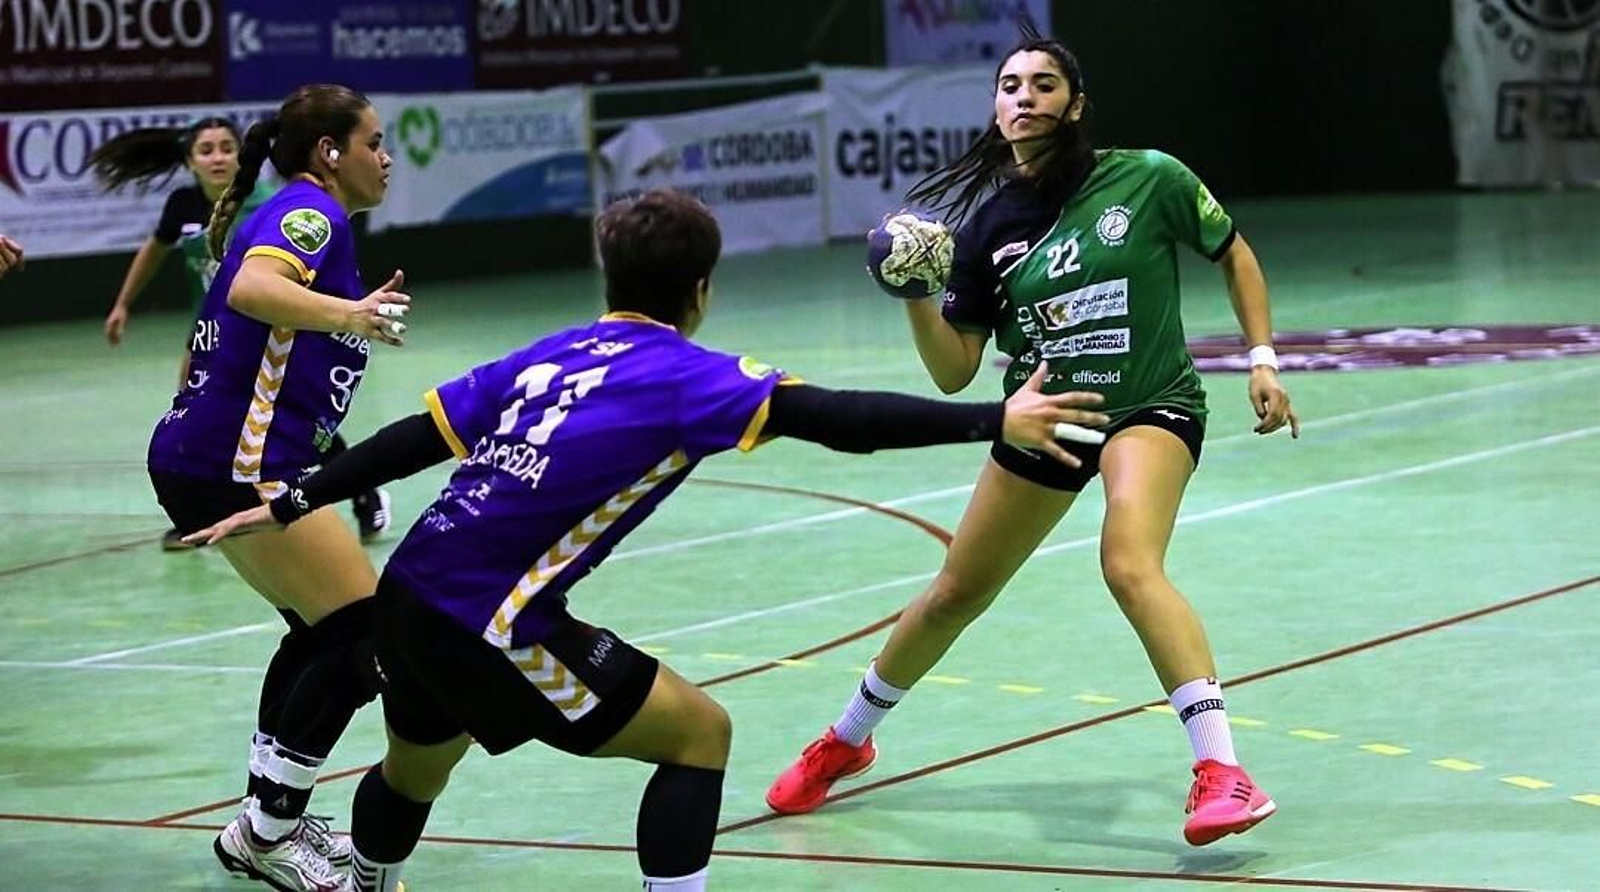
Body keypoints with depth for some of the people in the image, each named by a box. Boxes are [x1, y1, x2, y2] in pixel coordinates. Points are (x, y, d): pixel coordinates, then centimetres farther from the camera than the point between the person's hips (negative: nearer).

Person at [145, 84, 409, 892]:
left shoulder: (289, 214, 20)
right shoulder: (311, 210, -10)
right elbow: (253, 288, -31)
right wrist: (346, 315, -45)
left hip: (203, 460, 11)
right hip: (237, 469, -11)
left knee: (322, 630, 19)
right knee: (364, 635, -9)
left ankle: (267, 821, 23)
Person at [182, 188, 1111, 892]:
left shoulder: (549, 355, 10)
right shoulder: (685, 377, -9)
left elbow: (415, 439, 13)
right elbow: (843, 419, -19)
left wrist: (294, 504, 22)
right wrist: (996, 420, -20)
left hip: (410, 596, 8)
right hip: (494, 628, -8)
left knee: (416, 767, 34)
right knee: (699, 731, 5)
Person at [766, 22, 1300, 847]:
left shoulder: (1148, 181, -13)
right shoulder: (989, 224, -5)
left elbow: (1233, 255, 4)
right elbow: (953, 373, -4)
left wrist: (1262, 359, -5)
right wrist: (915, 295, -21)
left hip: (1150, 408, -4)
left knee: (1130, 564, -33)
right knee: (954, 594, 15)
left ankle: (1221, 772, -35)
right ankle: (844, 742, 38)